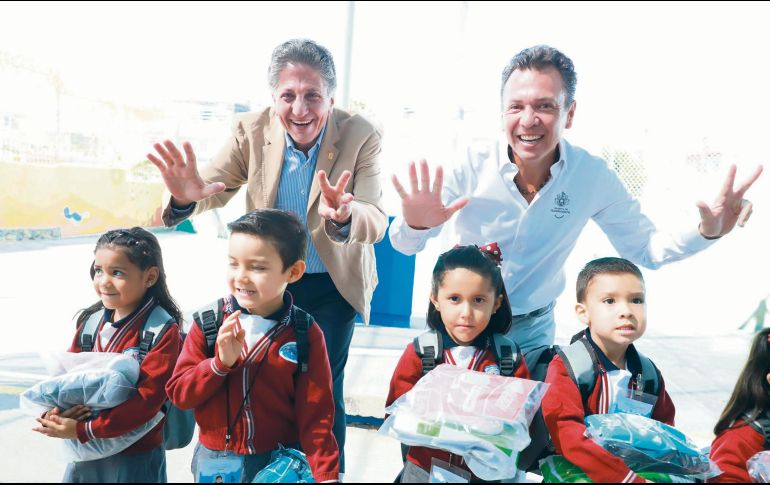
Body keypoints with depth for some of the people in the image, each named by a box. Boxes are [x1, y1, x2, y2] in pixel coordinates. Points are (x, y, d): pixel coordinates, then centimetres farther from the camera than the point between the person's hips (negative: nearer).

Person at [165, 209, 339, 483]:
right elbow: (178, 393, -6)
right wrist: (221, 362, -21)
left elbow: (315, 416, -10)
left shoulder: (305, 335, -13)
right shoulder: (208, 323, -7)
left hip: (279, 463, -1)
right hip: (213, 459, 2)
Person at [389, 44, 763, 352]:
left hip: (533, 328, 1)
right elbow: (403, 245, -18)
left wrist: (707, 231, -23)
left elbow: (644, 248, -5)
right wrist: (415, 225, -41)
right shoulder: (470, 169, -22)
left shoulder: (595, 176, -16)